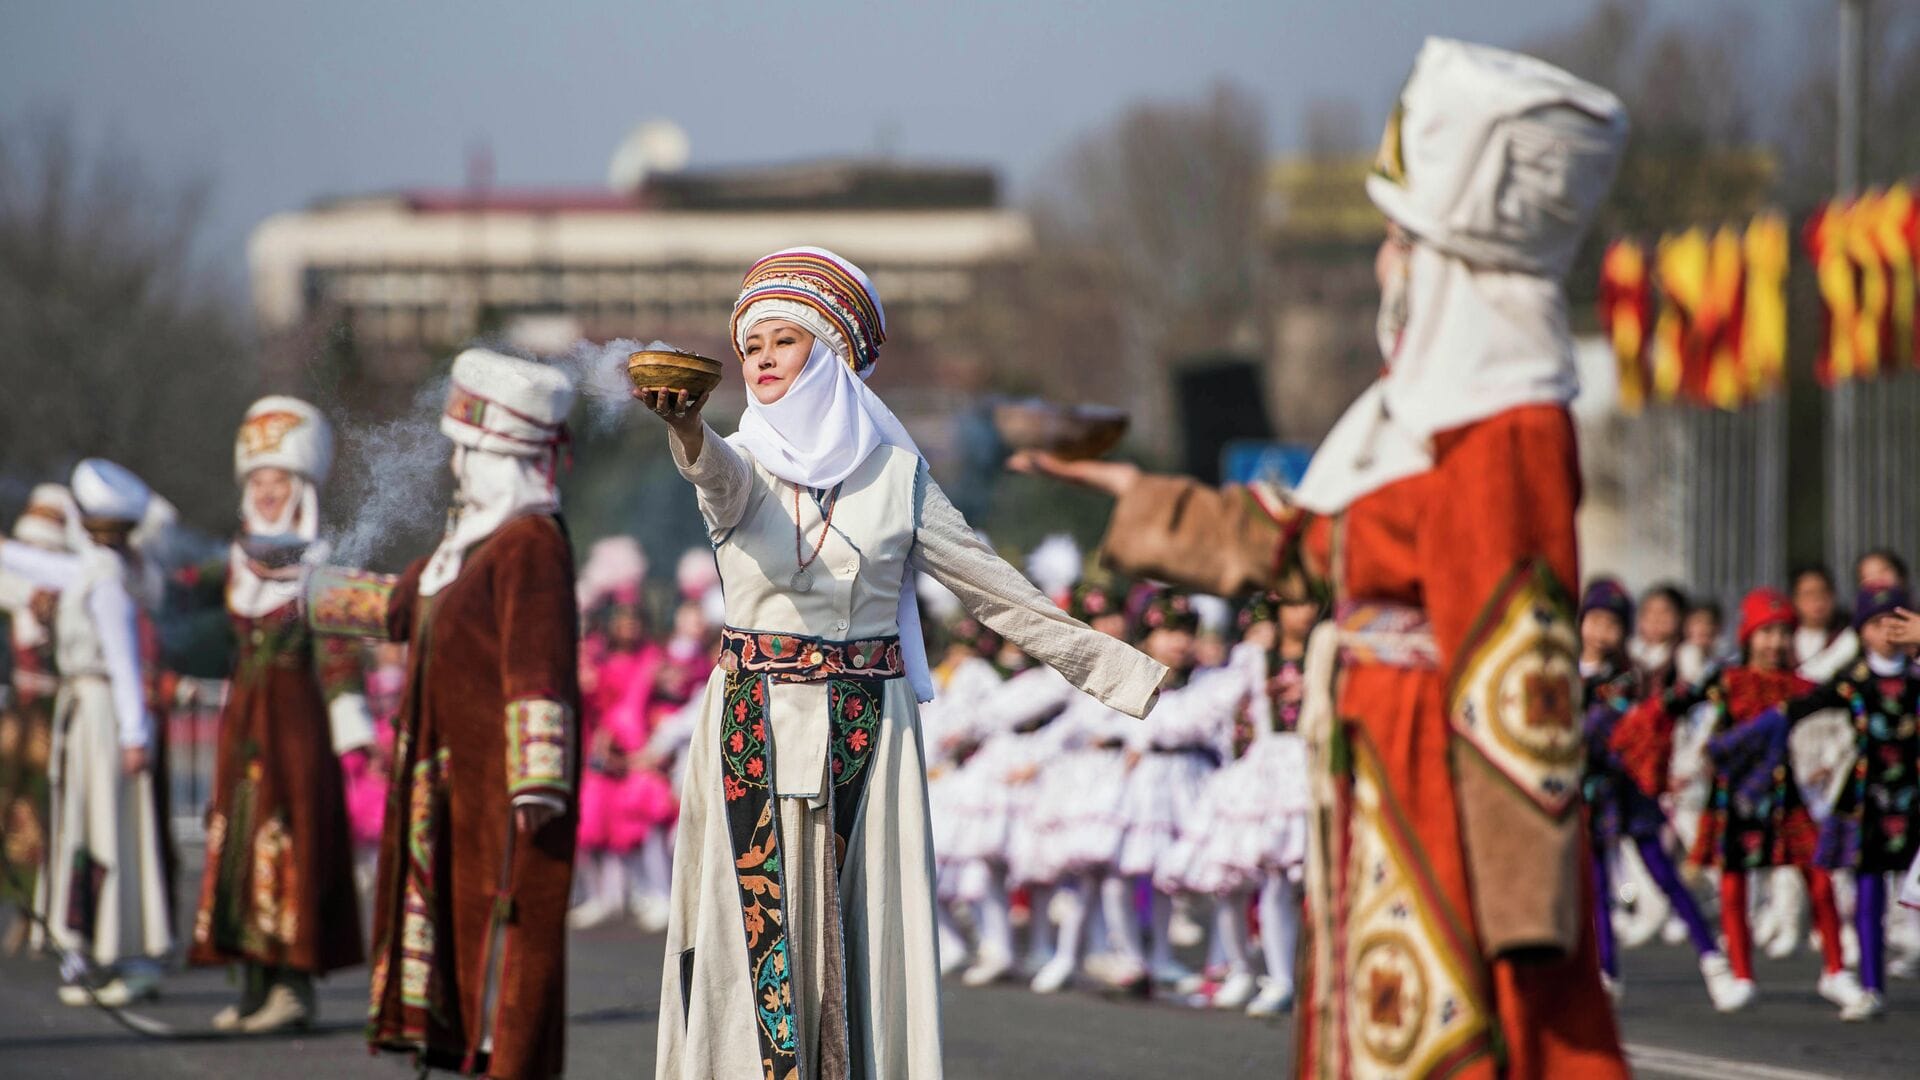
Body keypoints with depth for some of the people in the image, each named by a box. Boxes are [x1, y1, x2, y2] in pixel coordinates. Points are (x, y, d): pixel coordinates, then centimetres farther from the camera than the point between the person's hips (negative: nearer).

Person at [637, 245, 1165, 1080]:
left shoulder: (895, 473, 4)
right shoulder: (740, 465, 1)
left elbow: (996, 591, 7)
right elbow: (720, 472, -24)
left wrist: (1124, 672, 5)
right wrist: (687, 431, -50)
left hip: (867, 728, 0)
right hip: (756, 727, 0)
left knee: (858, 927, -2)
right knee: (758, 923, -4)